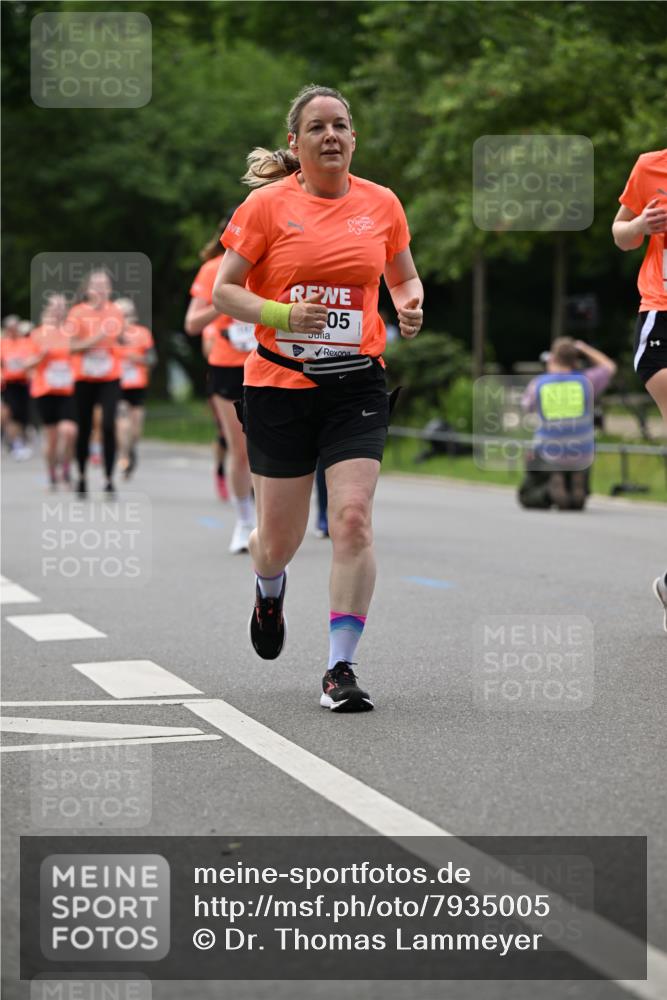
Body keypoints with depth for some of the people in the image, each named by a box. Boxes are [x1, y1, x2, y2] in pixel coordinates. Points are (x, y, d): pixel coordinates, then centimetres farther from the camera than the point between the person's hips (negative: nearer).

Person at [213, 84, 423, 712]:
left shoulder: (381, 204, 5)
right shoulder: (267, 205, -4)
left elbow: (403, 277, 19)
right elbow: (223, 290, -3)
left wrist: (410, 307, -4)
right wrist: (282, 314, -20)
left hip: (356, 383, 1)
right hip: (279, 384, -1)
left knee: (352, 520, -14)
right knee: (280, 539, 8)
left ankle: (340, 669, -7)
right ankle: (269, 589, 46)